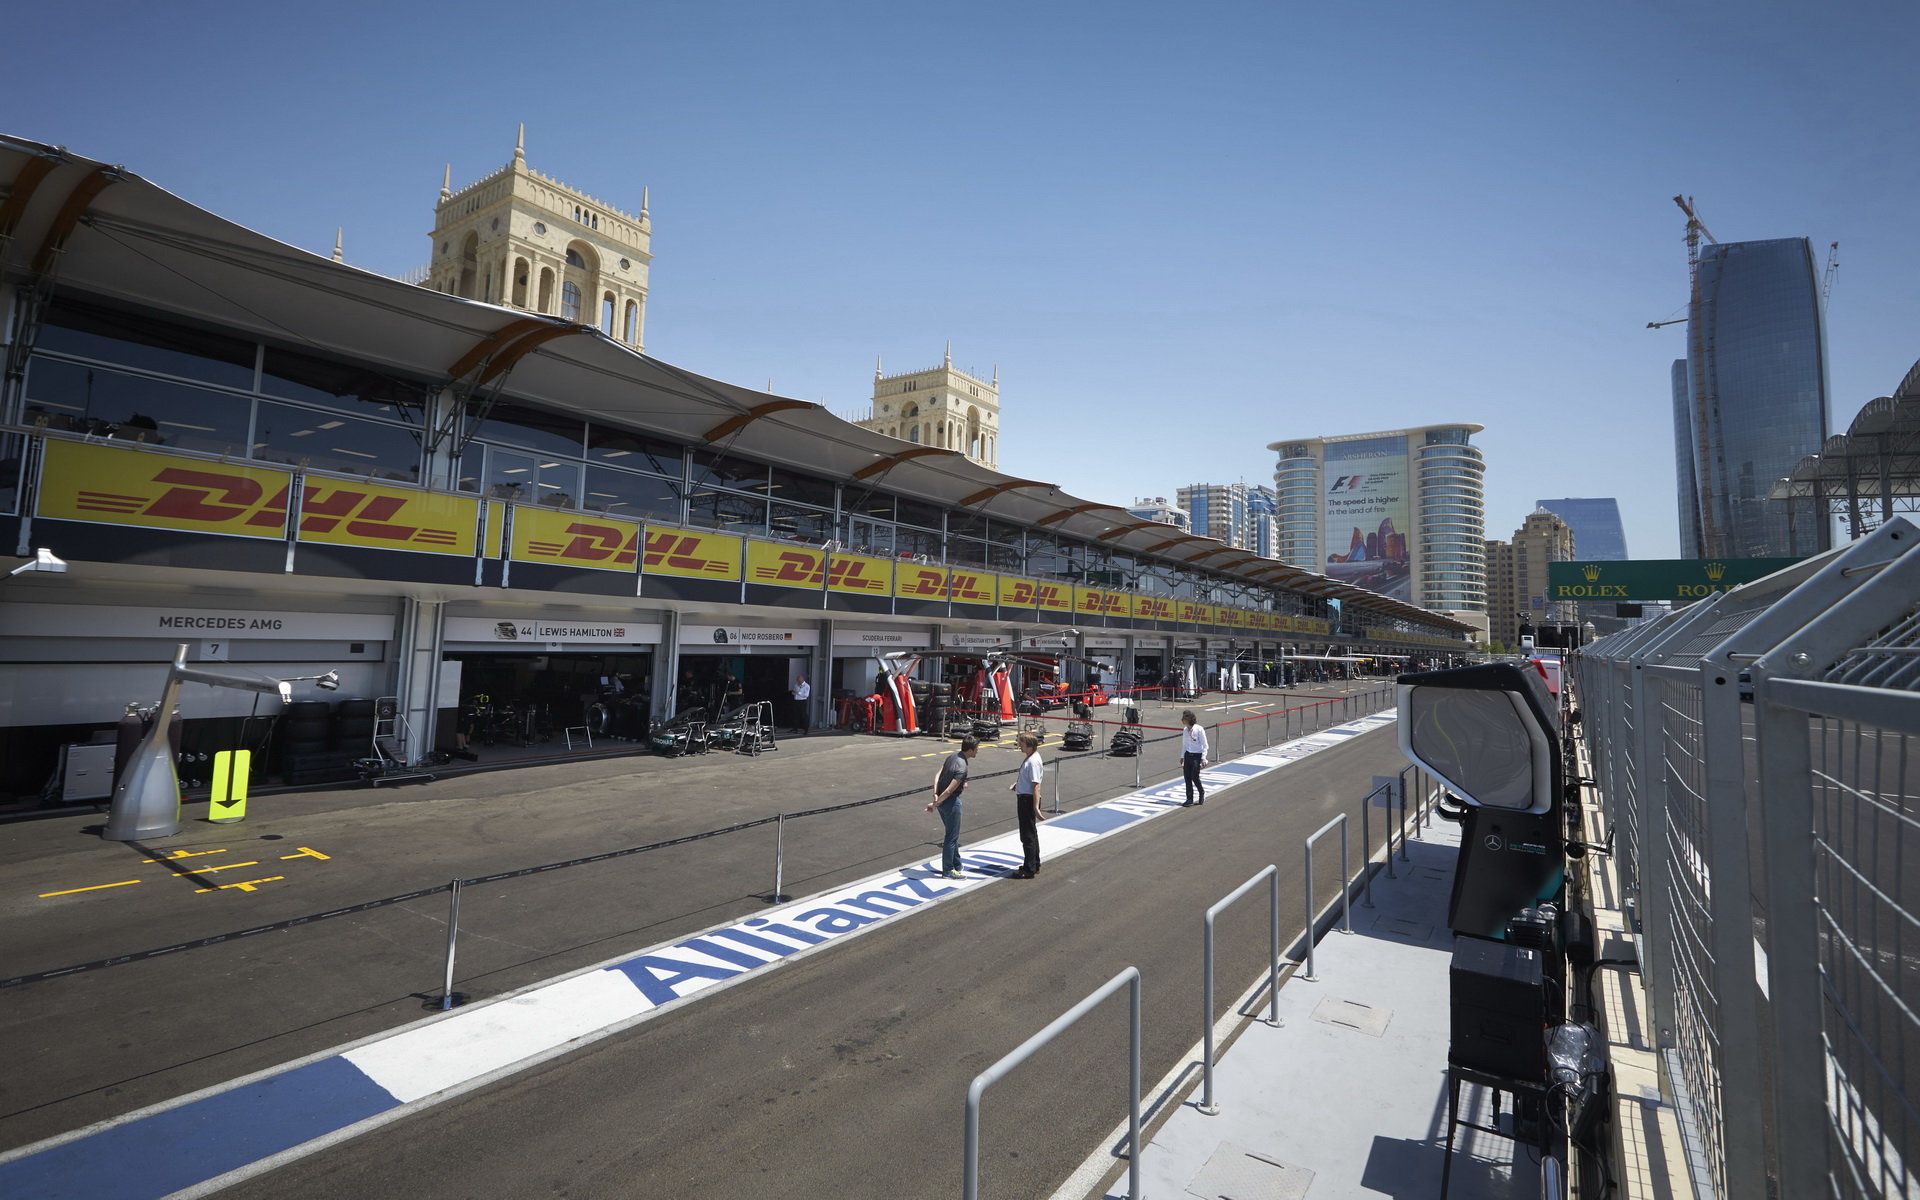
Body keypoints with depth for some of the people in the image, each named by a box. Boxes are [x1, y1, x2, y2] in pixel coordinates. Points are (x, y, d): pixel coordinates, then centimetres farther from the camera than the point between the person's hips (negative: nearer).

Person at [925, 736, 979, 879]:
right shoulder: (962, 768, -25)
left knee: (953, 834, 21)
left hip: (941, 799, 9)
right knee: (952, 837, 4)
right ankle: (948, 871, 14)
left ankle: (956, 865, 33)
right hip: (951, 802, -9)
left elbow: (938, 775, 3)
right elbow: (949, 791, -25)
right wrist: (935, 804, -15)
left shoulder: (953, 755, 3)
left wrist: (935, 795, -4)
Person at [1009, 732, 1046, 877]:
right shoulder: (1028, 758, 10)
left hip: (1028, 799, -10)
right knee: (1031, 833, 19)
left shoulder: (1033, 761, -21)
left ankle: (1029, 870, 7)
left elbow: (1036, 785, -24)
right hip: (1024, 798, 10)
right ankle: (1035, 866, 30)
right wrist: (1016, 784, 7)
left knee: (1028, 835, -2)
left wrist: (1036, 807, -26)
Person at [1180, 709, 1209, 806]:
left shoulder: (1199, 729, -14)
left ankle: (1202, 792, 21)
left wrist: (1203, 758, -13)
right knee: (1187, 777, 3)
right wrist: (1182, 757, 17)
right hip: (1187, 755, 6)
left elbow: (1204, 745, -9)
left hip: (1197, 755, -6)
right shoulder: (1185, 730, 5)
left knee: (1194, 777, -7)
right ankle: (1189, 799, 10)